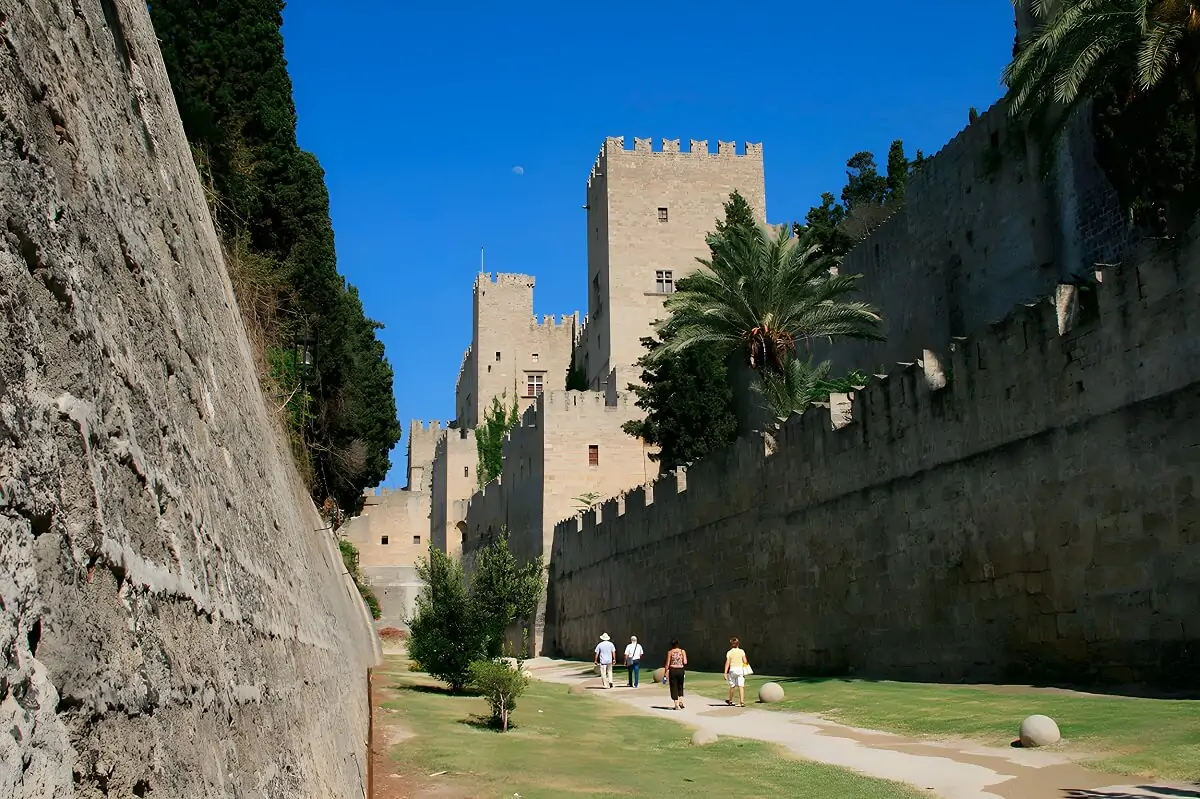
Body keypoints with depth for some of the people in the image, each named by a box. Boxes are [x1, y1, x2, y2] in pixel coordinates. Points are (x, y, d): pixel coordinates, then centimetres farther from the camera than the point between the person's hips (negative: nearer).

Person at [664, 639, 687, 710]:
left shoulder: (670, 652, -3)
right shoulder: (683, 651, 0)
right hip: (681, 670, 2)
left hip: (672, 670, -2)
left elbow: (667, 664, -5)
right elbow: (685, 662, -8)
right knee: (680, 687, 21)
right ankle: (681, 701, 7)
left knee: (674, 688, 6)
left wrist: (666, 674, 2)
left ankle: (677, 705, 3)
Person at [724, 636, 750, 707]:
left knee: (732, 686, 15)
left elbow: (727, 663, -7)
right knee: (741, 686, -3)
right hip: (740, 669, 0)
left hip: (732, 669, 0)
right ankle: (742, 702, -13)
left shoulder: (729, 652, -3)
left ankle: (730, 700, 32)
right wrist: (747, 663, 20)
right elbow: (745, 661, -4)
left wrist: (725, 673, -8)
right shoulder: (741, 651, -1)